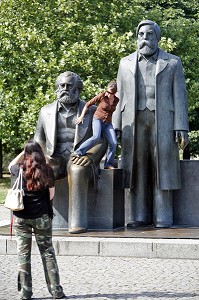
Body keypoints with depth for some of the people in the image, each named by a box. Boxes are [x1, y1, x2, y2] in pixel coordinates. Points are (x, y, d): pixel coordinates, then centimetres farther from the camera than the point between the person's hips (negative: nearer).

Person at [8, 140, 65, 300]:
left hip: (21, 217, 0)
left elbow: (11, 165, 20)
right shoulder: (47, 170, -5)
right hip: (42, 216, 0)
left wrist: (23, 152, 16)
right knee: (47, 252, 9)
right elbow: (51, 194, 2)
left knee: (23, 253, 7)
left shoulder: (20, 169, -5)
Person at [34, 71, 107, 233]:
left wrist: (90, 156, -18)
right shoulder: (46, 111, 16)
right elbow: (39, 140, 15)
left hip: (80, 159, -2)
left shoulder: (91, 111, 8)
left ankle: (77, 222, -40)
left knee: (77, 171, -39)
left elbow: (102, 141, 2)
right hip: (55, 159, 2)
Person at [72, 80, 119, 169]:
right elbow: (88, 104, -1)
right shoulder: (101, 96, -9)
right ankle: (78, 152, -36)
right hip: (98, 119, -5)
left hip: (108, 123, 5)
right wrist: (82, 116, -3)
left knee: (114, 143, -12)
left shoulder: (116, 100, 4)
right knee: (96, 137, -33)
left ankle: (108, 164, -1)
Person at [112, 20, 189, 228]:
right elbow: (119, 96, 13)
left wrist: (181, 129, -6)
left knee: (162, 169, -4)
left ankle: (162, 218, -2)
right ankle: (138, 217, 3)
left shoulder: (172, 63, 9)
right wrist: (115, 127, 4)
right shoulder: (126, 63, 15)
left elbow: (179, 97, 3)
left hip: (162, 121, -2)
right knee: (136, 169, -1)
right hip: (134, 122, 2)